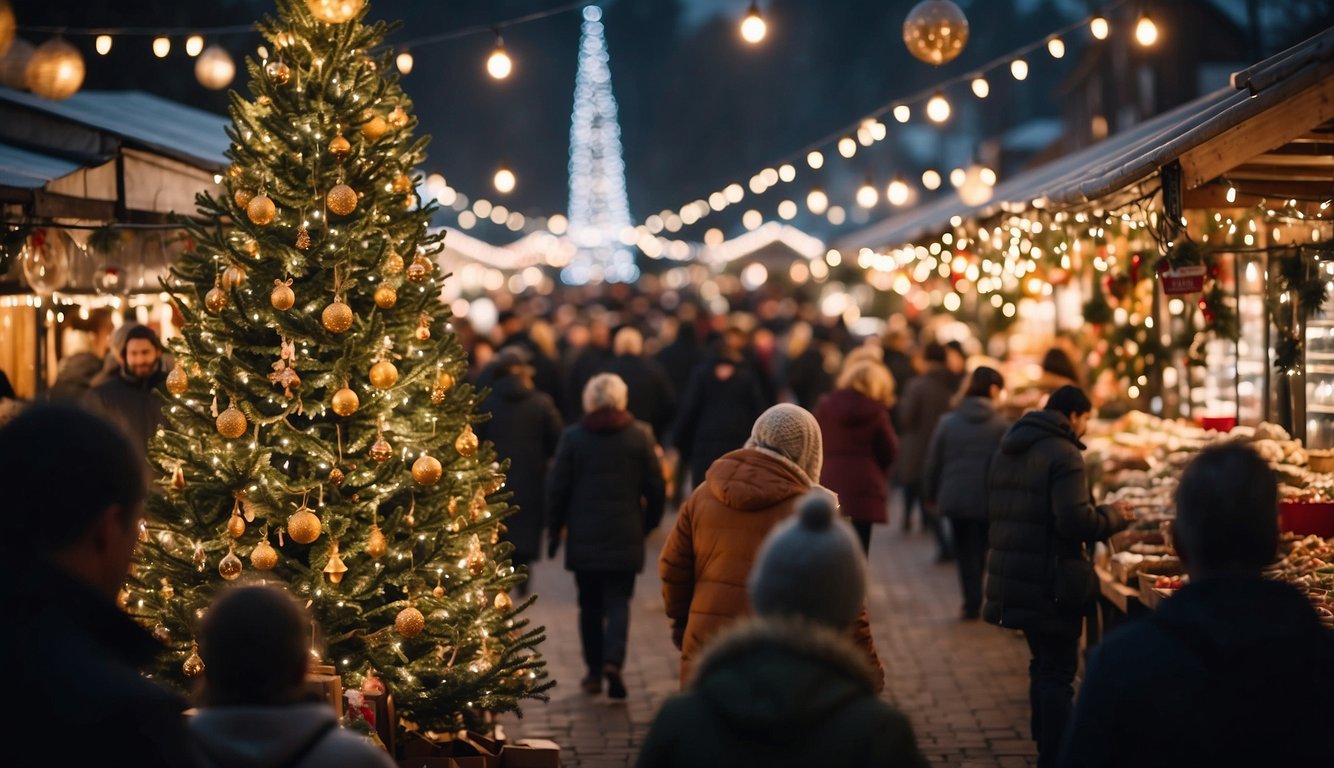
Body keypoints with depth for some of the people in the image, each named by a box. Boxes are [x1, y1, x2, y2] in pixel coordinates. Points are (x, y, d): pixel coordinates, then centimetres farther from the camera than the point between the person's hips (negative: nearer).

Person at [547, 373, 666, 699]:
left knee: (590, 604, 11)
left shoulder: (572, 436, -1)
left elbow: (557, 488, -1)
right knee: (618, 601, 2)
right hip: (625, 537, 0)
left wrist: (555, 530, 9)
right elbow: (655, 487, 1)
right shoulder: (640, 435, 0)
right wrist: (648, 523, 16)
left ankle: (594, 672, 14)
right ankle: (613, 660, -19)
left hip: (583, 537, 0)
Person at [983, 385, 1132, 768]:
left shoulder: (1006, 451, 13)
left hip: (1013, 576, 9)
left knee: (1043, 664, 20)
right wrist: (1113, 517, -5)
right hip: (1050, 582, -8)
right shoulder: (1063, 454, -15)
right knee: (1058, 671, -2)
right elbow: (1075, 521, -24)